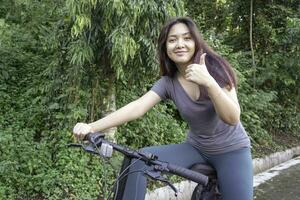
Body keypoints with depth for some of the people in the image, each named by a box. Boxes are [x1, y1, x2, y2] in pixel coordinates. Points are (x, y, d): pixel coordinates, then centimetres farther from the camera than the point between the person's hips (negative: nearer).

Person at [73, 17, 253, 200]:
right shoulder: (168, 82, -9)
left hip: (231, 149, -2)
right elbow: (137, 107, -22)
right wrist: (91, 127, -35)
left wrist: (209, 82, -42)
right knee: (137, 161, -15)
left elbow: (232, 118, -25)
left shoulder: (215, 67, -18)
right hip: (196, 148, 3)